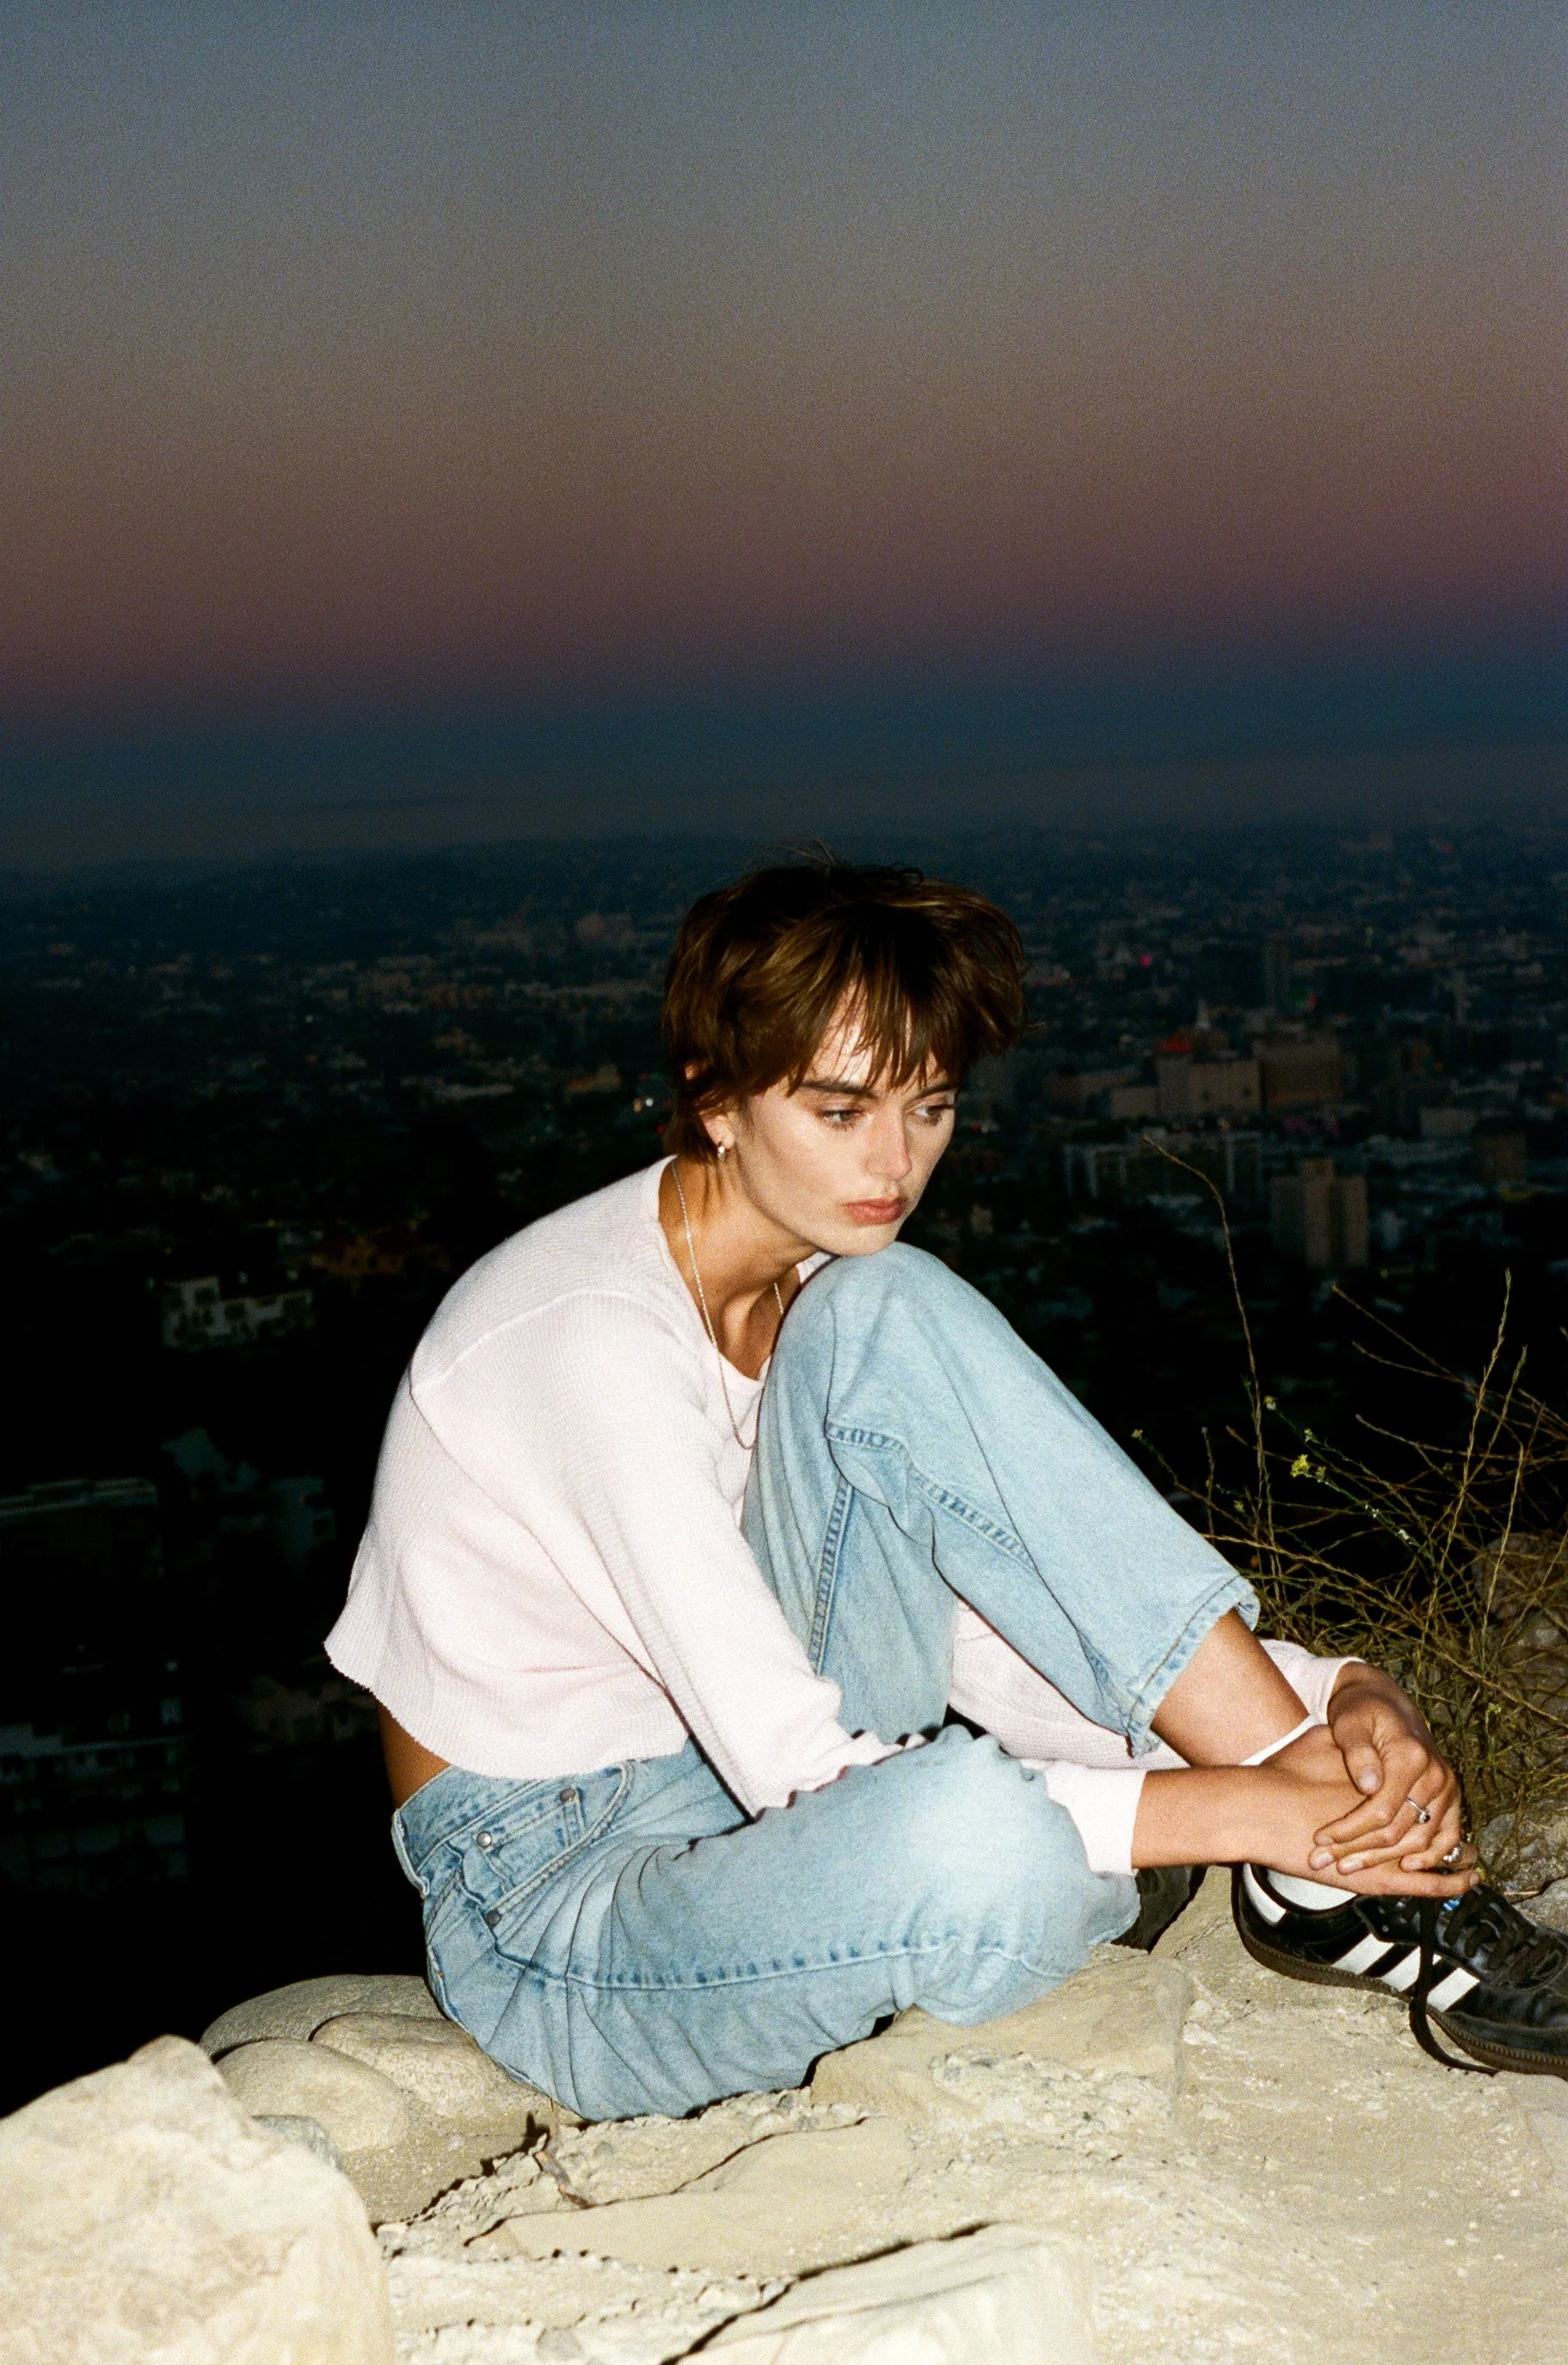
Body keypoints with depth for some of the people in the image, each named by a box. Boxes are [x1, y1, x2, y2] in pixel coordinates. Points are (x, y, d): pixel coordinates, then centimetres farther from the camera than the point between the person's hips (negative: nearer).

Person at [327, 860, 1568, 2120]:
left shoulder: (827, 1295, 3)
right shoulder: (593, 1332, -24)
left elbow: (981, 1649, -2)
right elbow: (802, 1779, -29)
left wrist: (1339, 1698, -17)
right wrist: (1248, 1811, -31)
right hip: (543, 1924, -7)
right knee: (982, 1833, -42)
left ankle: (1326, 1774, -16)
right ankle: (1327, 1850, -9)